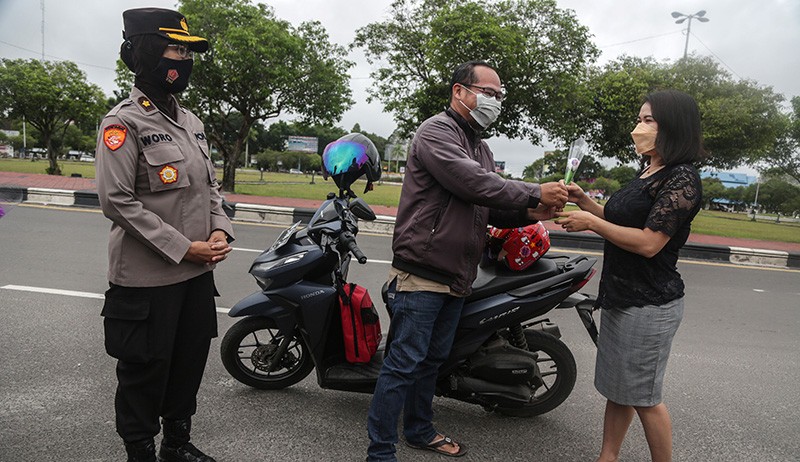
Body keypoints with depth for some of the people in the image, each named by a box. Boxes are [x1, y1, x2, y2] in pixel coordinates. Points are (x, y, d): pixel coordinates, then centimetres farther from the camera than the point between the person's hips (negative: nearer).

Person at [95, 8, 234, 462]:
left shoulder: (192, 122, 12)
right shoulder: (124, 122, -11)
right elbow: (117, 200, -17)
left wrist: (220, 230, -2)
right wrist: (183, 248, -19)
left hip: (197, 273, 7)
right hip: (147, 279, -7)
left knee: (190, 362, 18)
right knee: (145, 371, 8)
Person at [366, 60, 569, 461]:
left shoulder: (481, 147, 20)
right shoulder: (436, 132, -9)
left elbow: (493, 209, 16)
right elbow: (474, 184, -23)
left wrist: (529, 213, -3)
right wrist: (535, 193, -17)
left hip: (455, 278, 9)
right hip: (422, 274, -9)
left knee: (433, 359, 19)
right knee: (405, 363, -4)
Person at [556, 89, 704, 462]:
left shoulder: (682, 179, -15)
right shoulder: (647, 174, 14)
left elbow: (648, 243, -22)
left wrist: (591, 222, -17)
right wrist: (586, 203, 7)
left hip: (649, 305, -9)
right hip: (622, 298, 9)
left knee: (644, 397, 4)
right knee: (616, 388, 16)